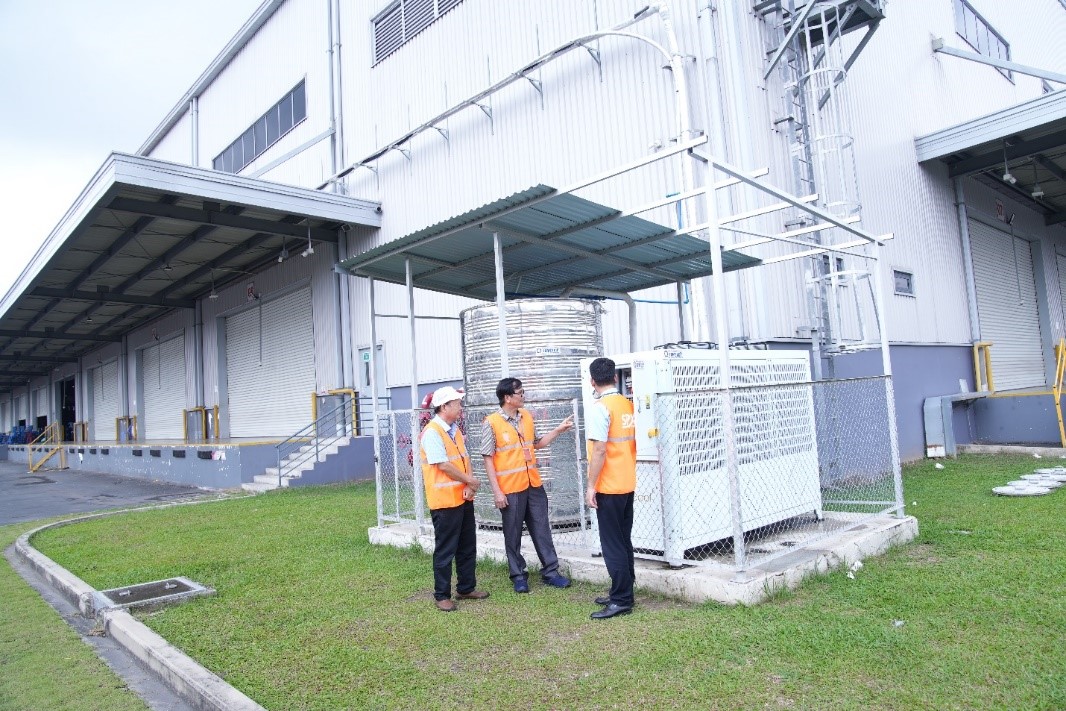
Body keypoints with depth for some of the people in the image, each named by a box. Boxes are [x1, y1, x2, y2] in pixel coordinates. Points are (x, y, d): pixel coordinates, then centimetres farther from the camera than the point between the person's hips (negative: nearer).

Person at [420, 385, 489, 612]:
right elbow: (443, 465, -21)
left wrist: (470, 487, -7)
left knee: (467, 547, 16)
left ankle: (466, 588, 29)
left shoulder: (455, 430, 12)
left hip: (463, 498, 9)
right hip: (444, 500, -9)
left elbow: (465, 460, 9)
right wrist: (470, 481, -10)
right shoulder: (432, 432, -16)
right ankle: (441, 595, 14)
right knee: (445, 550, 2)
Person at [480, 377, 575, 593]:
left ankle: (550, 571, 19)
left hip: (534, 485, 5)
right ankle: (518, 576, 20)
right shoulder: (491, 423, -12)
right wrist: (496, 491, -14)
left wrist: (558, 430, 10)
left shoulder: (527, 417, 7)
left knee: (542, 530, 10)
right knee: (513, 535, 6)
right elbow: (488, 459, -11)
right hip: (510, 488, -5)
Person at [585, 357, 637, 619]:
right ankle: (621, 594, 24)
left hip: (608, 487, -8)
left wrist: (591, 486, -15)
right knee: (624, 542, 15)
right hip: (628, 484, 8)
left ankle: (621, 601, 3)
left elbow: (599, 450, -20)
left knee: (612, 545, -1)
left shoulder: (599, 408, -15)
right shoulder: (629, 405, 7)